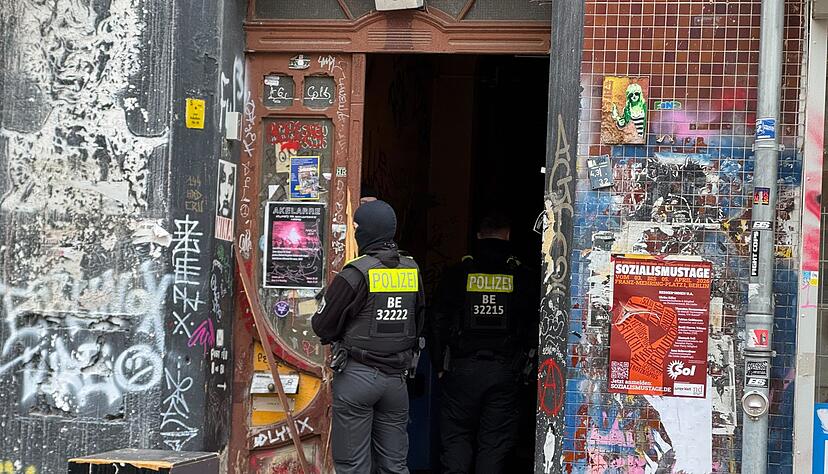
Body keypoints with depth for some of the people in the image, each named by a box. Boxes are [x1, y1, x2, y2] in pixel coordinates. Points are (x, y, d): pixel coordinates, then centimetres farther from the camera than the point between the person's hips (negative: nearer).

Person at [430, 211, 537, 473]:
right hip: (505, 371, 0)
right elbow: (532, 327, 2)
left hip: (462, 369, 0)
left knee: (456, 436, 7)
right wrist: (523, 366, 11)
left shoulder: (456, 274, 0)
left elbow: (439, 324, 1)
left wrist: (440, 366, 8)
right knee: (495, 442, 5)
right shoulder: (521, 277, 1)